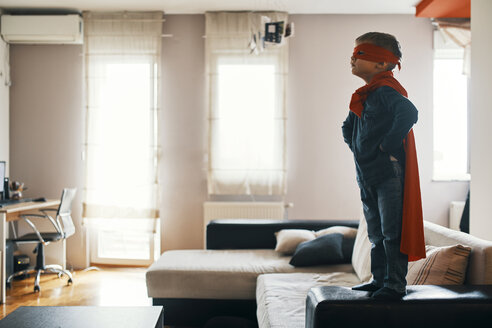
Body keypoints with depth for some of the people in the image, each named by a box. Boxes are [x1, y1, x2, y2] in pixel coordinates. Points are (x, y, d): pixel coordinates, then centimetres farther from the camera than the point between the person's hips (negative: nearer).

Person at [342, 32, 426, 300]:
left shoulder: (387, 91, -12)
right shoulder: (364, 95, 17)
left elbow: (409, 113, -32)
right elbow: (348, 127, 33)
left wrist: (387, 144, -24)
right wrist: (356, 147, 18)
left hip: (389, 172, -10)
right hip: (367, 174, 10)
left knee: (392, 231, -4)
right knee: (376, 232, 16)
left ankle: (395, 285, 5)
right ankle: (379, 279, 27)